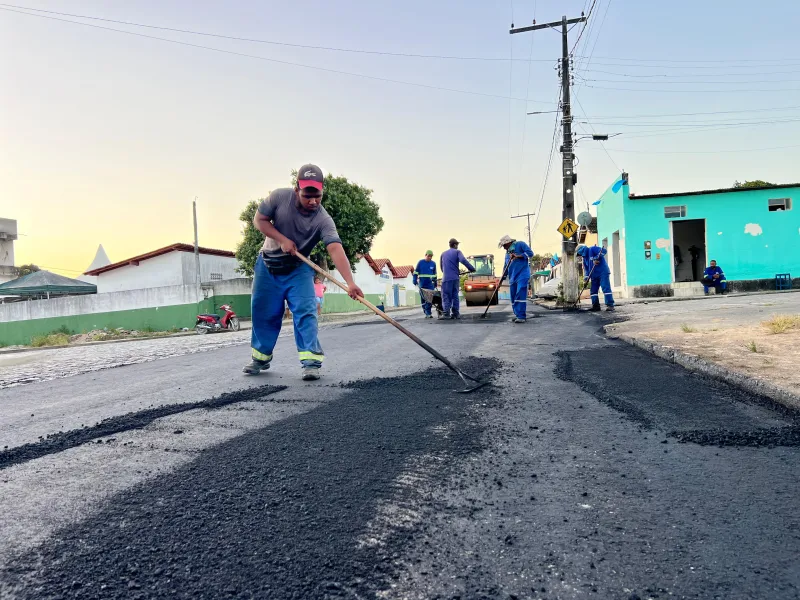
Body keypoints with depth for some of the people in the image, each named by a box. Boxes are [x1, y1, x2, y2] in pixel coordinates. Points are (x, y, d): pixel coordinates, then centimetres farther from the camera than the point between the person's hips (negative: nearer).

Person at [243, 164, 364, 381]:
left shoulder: (324, 220, -27)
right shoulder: (280, 196, -21)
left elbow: (336, 249, -41)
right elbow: (259, 219, -10)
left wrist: (350, 282, -53)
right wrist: (282, 239, -24)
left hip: (298, 269, -2)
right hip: (268, 266, 2)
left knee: (305, 312, -15)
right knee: (263, 313, 9)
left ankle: (311, 361, -11)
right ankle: (261, 357, 27)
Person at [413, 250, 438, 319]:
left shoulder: (433, 263, 9)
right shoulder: (420, 262, 1)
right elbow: (416, 272, 4)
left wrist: (435, 282, 18)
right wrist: (415, 281, -3)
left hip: (430, 284, 1)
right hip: (422, 284, -1)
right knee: (423, 298, 3)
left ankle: (428, 313, -11)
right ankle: (427, 313, 13)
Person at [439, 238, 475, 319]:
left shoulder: (443, 254, 17)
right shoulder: (457, 252, 5)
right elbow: (463, 260, -13)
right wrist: (471, 269, -8)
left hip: (446, 278, 1)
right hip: (455, 278, -1)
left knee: (446, 296, -2)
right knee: (455, 296, 10)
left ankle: (447, 313, -15)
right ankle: (455, 313, 8)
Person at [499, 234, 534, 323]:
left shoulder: (520, 244, 1)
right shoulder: (507, 252, 21)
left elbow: (530, 253, -10)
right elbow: (506, 266, 26)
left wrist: (517, 256, -15)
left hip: (522, 275, -7)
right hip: (512, 277, 8)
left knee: (520, 295, -17)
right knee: (513, 297, 5)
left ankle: (522, 316, -19)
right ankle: (517, 315, 12)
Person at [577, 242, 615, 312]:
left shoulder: (592, 249, -7)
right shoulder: (585, 258, 17)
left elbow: (604, 251, -18)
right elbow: (586, 269, 16)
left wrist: (596, 258, -27)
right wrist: (586, 277, -1)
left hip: (603, 273, -9)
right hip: (594, 275, 9)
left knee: (606, 288, -14)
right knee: (593, 290, 7)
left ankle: (610, 305, -15)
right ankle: (596, 306, 13)